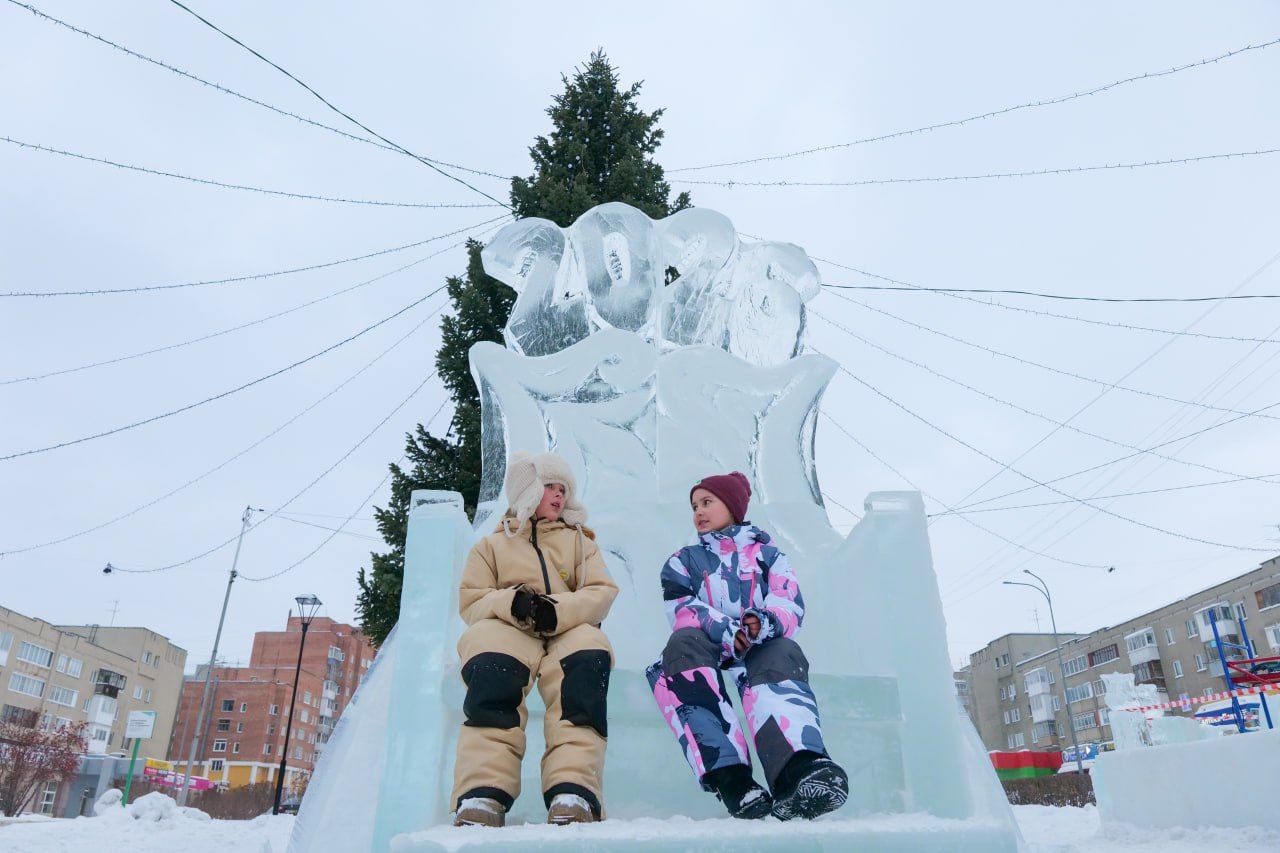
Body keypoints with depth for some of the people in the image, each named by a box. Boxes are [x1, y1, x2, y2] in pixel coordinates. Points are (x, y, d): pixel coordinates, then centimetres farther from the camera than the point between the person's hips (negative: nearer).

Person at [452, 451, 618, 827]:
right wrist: (512, 602, -14)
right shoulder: (491, 545, 26)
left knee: (588, 656, -36)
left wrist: (558, 609, -13)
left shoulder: (579, 540, 28)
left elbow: (603, 592, 10)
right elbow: (470, 600, 10)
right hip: (505, 630, 0)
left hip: (568, 630, 1)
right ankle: (482, 795, -45)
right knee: (492, 669, -37)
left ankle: (573, 793, -46)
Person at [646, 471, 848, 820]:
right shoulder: (683, 561, 24)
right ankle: (729, 776, -48)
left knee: (783, 651, -35)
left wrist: (764, 622, -22)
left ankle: (799, 773, -62)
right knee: (684, 640, -34)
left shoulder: (768, 554, 23)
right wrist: (722, 627, -19)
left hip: (762, 649, 0)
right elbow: (681, 608, 3)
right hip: (707, 650, 1)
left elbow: (790, 605, 3)